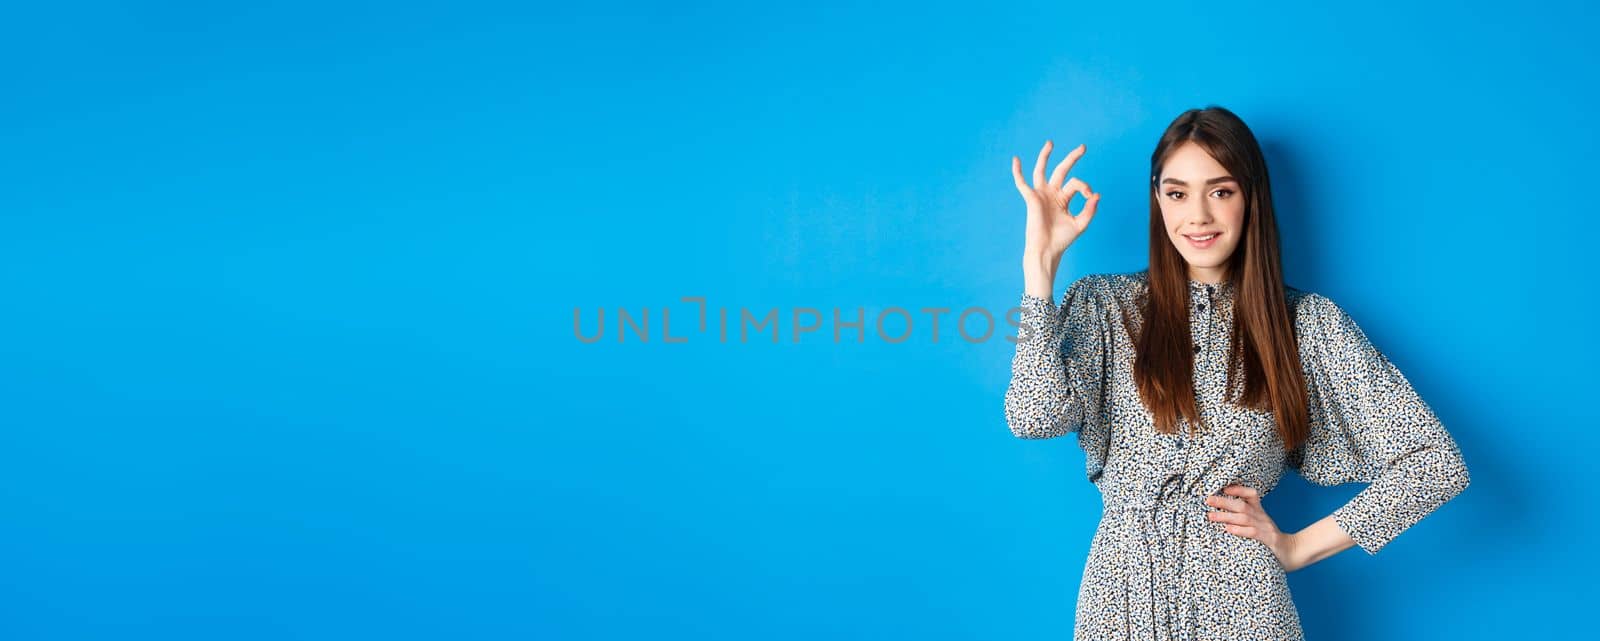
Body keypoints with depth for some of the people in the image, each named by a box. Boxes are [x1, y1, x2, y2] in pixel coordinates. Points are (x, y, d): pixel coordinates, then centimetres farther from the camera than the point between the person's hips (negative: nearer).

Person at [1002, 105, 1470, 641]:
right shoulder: (1104, 305, -1)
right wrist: (1040, 258, -17)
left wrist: (1298, 547, -5)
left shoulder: (1308, 324, -2)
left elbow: (1438, 465, -2)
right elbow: (1035, 417, -19)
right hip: (1121, 597, 1)